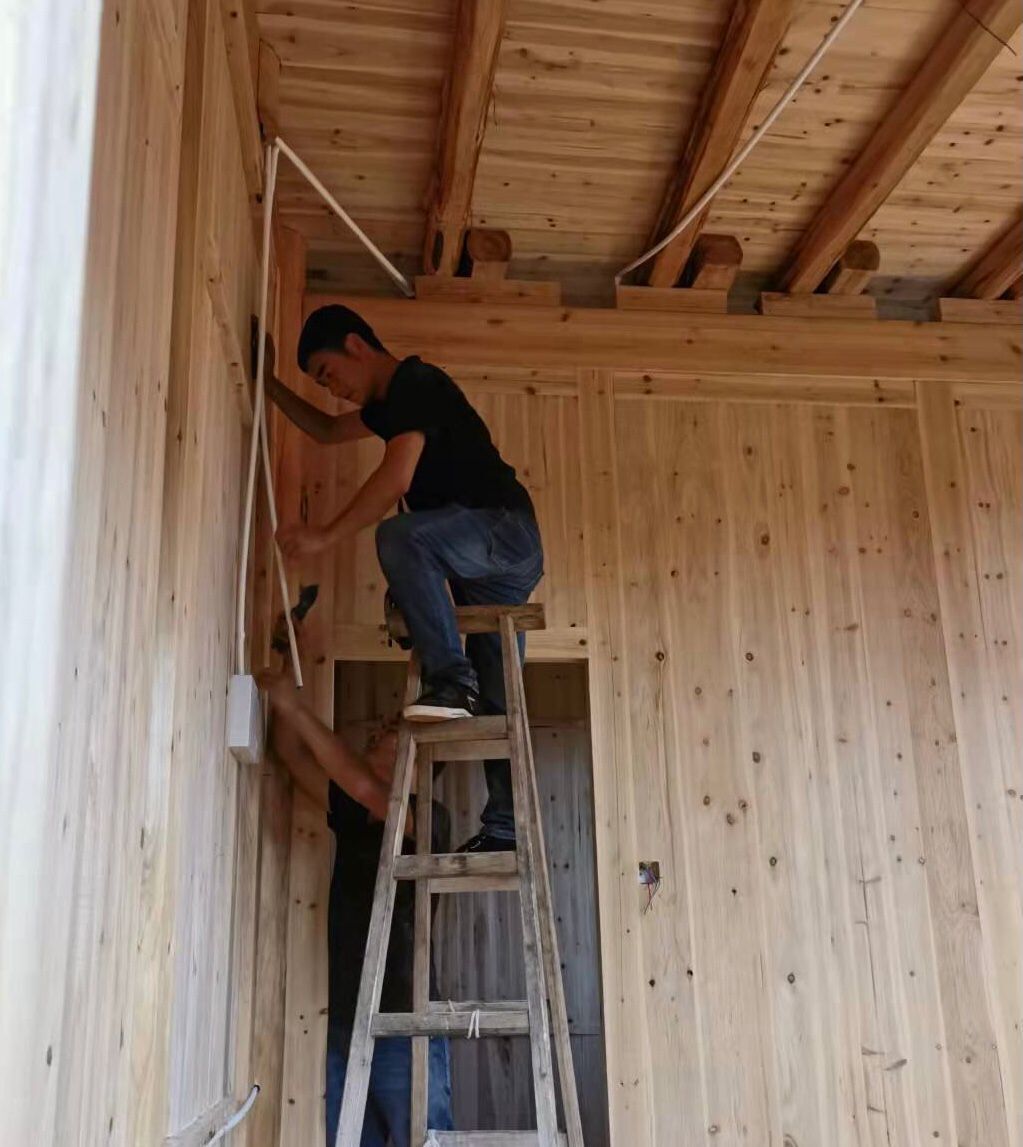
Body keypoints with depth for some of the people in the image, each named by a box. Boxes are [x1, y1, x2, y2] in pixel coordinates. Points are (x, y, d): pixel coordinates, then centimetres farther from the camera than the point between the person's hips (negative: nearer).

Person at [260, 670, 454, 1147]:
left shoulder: (428, 819, -6)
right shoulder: (352, 817, 13)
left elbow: (364, 787, -23)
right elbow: (290, 754, 16)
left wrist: (296, 708, -17)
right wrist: (284, 699, 6)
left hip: (403, 1028, -6)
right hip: (343, 1027, 6)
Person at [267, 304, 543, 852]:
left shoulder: (416, 383, -9)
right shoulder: (394, 400, 20)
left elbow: (396, 478, -23)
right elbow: (326, 429, 36)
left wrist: (325, 536, -20)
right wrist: (268, 385, 29)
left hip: (506, 530, -10)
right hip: (496, 560, 10)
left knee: (400, 537, -35)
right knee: (494, 701, 6)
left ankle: (450, 677, -30)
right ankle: (505, 828, 8)